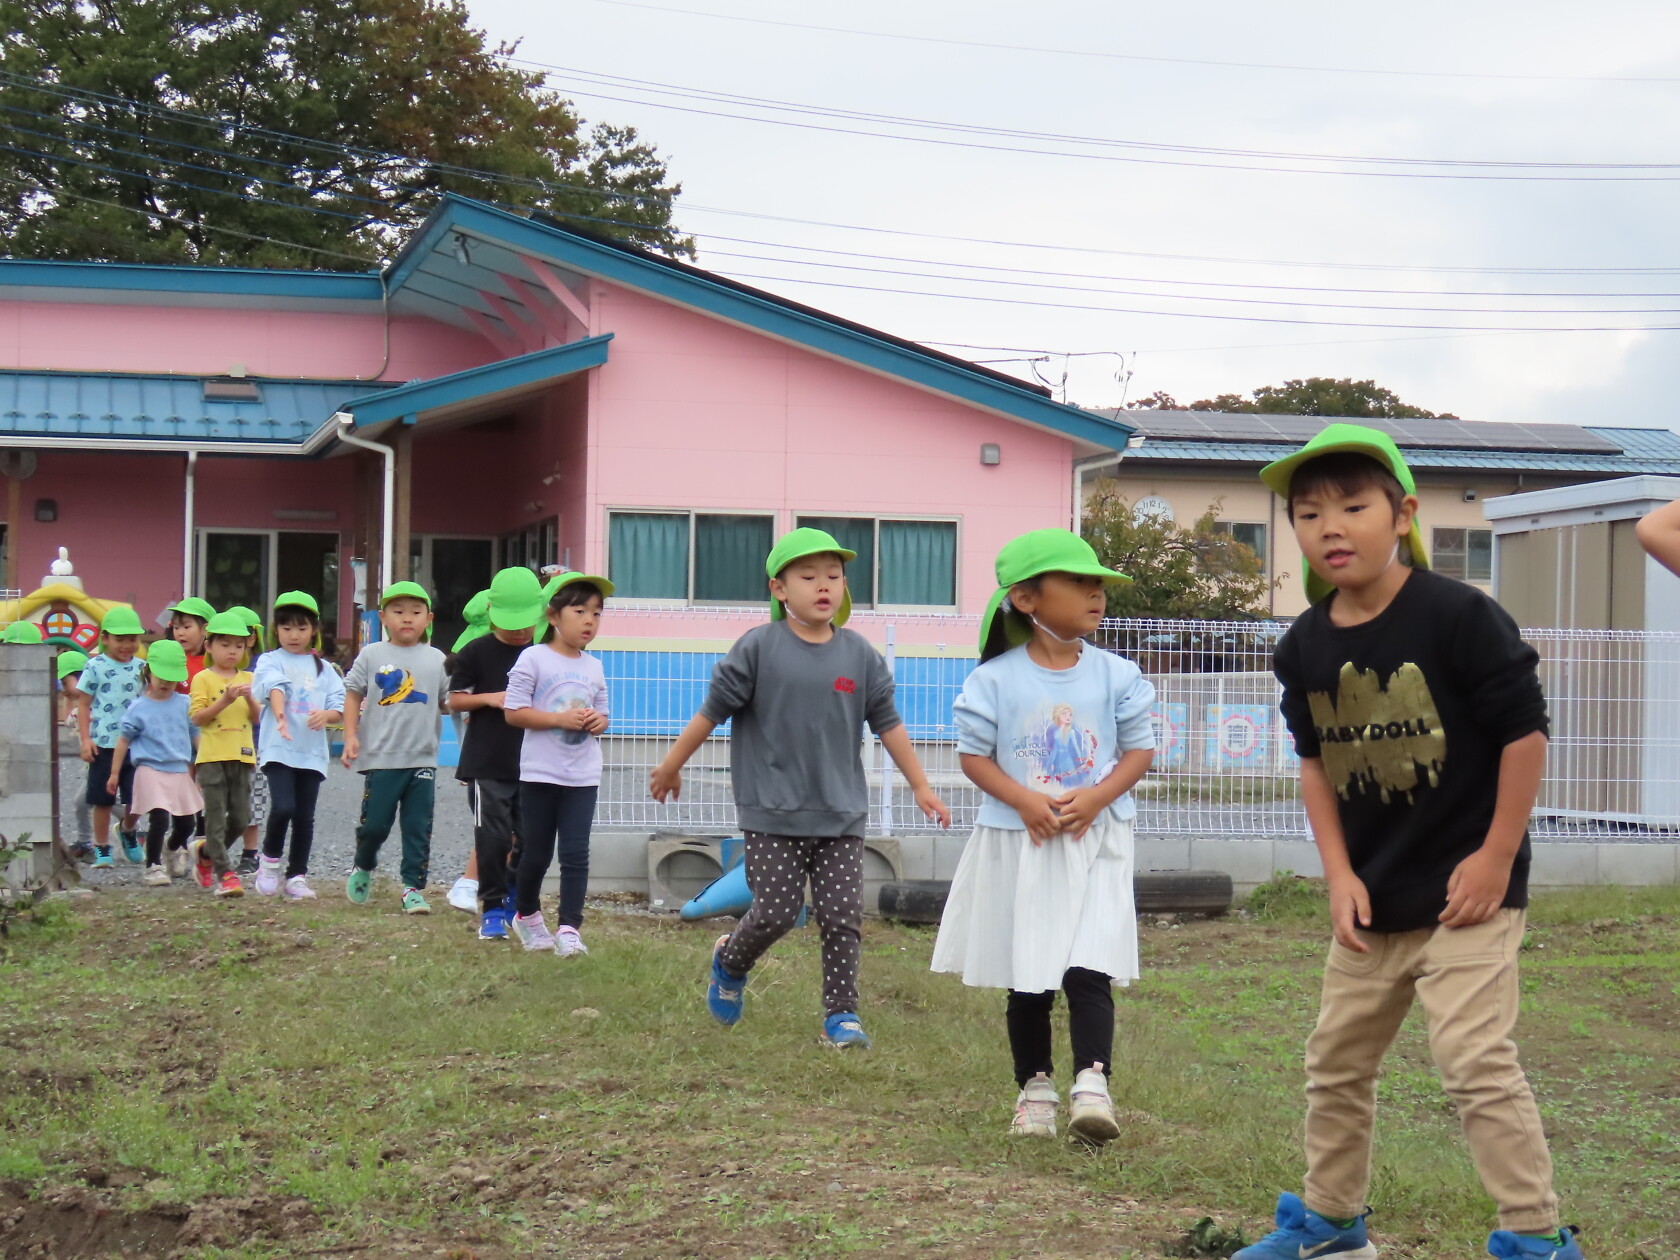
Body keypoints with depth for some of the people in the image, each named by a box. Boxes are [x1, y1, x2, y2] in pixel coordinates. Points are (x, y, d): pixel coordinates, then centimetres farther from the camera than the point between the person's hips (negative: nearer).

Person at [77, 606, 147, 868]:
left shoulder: (141, 668, 7)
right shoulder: (96, 667, -2)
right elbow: (83, 704, 0)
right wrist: (85, 739, -7)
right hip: (104, 743, -3)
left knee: (137, 797, 2)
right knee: (103, 799, 4)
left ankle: (127, 830, 32)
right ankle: (101, 848, 16)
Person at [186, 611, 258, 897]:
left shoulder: (247, 679, 13)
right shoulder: (203, 679, 0)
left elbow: (256, 717, 9)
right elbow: (197, 717, -8)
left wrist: (250, 699, -11)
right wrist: (226, 700, -17)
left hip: (241, 756, 4)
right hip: (213, 757, -4)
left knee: (240, 819, 6)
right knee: (216, 817, -5)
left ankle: (204, 852, 28)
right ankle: (224, 873, -3)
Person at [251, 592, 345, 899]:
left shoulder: (323, 668, 15)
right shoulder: (270, 661, 4)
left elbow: (340, 708, 9)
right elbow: (274, 687, -17)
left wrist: (326, 715, -15)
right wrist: (280, 714, -37)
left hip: (312, 751, 4)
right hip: (279, 748, -4)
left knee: (305, 817, 3)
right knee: (283, 807, -18)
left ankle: (297, 875, 16)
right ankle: (270, 861, 7)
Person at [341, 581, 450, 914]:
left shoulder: (436, 659, 8)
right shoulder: (372, 655, 2)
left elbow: (448, 702, 13)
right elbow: (353, 695, 6)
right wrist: (350, 736, -2)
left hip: (423, 759, 2)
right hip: (381, 758, -2)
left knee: (418, 828, 2)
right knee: (374, 824, 2)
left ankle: (413, 887, 9)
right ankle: (363, 868, 29)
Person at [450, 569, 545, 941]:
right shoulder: (476, 652, -1)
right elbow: (455, 700, 1)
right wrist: (490, 698, -15)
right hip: (487, 765, -3)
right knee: (493, 838, -6)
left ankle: (516, 900, 26)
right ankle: (492, 909, 4)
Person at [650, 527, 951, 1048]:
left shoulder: (860, 654, 4)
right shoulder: (759, 648, -5)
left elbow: (888, 723, 13)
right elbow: (711, 712, 1)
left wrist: (921, 786, 15)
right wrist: (670, 767, 8)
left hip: (841, 814, 3)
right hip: (773, 813, -3)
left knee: (843, 916, -2)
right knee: (776, 912, -3)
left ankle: (841, 1014, 10)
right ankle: (730, 963, 28)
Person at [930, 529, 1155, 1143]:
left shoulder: (1116, 674, 1)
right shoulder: (995, 678, -4)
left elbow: (1140, 749, 4)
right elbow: (974, 754, -1)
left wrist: (1096, 797, -13)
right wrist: (1024, 800, -17)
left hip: (1096, 841, 0)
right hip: (1019, 845, 0)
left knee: (1088, 971, -12)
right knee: (1027, 982, 9)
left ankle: (1091, 1086, -14)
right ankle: (1034, 1089, 21)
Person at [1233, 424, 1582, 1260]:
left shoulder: (1460, 617, -18)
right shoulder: (1303, 648, -1)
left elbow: (1525, 733, -13)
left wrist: (1496, 858, -12)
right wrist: (1339, 874, 0)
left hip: (1465, 892, -7)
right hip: (1372, 900, 7)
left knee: (1475, 1061, -13)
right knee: (1335, 1063, 16)